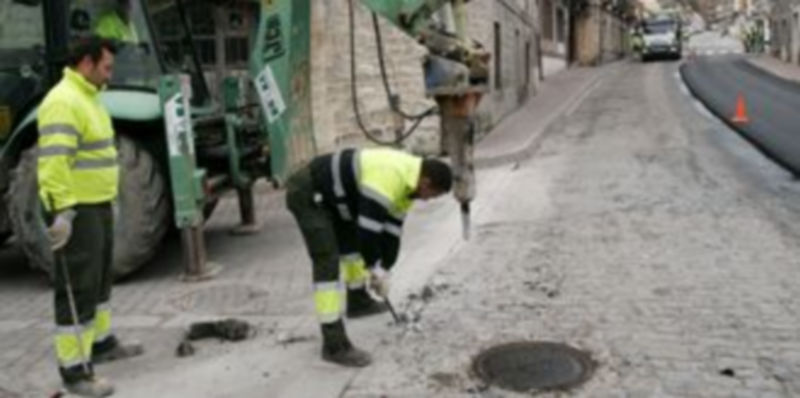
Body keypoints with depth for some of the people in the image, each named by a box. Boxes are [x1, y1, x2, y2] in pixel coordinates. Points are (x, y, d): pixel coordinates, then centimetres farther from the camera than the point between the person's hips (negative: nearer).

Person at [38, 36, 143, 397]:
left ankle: (101, 344, 37)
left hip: (98, 206, 10)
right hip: (76, 211, -10)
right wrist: (62, 211, -31)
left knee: (99, 280, 21)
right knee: (77, 288, -4)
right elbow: (54, 162, -27)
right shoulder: (63, 102, -19)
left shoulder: (87, 97, 15)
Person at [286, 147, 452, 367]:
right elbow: (368, 227, -27)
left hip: (325, 194, 11)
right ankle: (334, 344, -13)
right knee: (328, 262, -15)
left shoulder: (406, 180, 4)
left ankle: (357, 299, 49)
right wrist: (374, 268, -13)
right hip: (307, 194, -11)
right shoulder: (388, 179, -29)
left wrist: (384, 270, 13)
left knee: (351, 240, 26)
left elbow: (392, 229, 11)